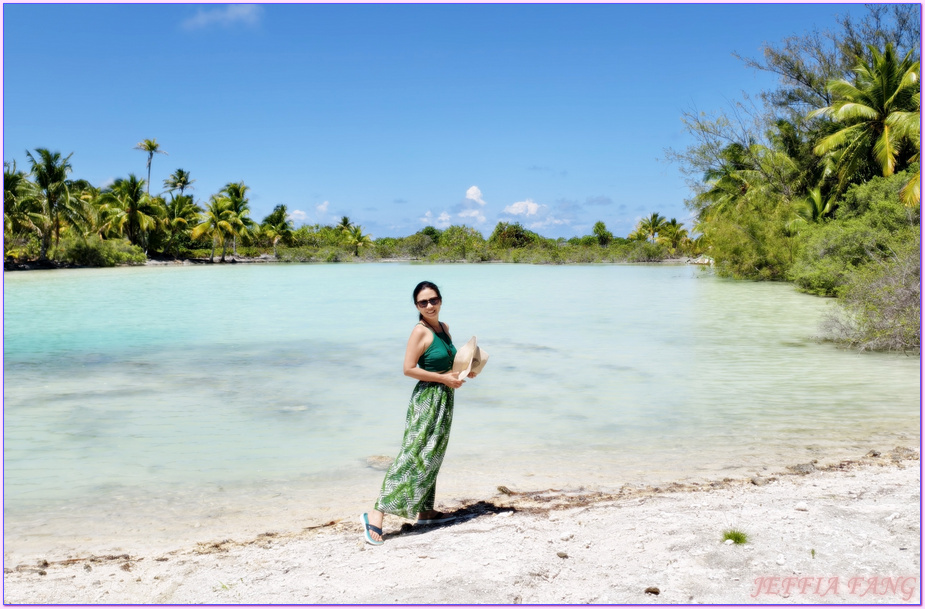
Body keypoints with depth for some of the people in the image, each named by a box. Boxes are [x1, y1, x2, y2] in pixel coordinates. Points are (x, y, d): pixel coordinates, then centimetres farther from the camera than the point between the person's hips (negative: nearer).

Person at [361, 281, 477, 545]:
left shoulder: (444, 328, 10)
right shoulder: (420, 331, -14)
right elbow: (409, 369, -19)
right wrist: (444, 378, -17)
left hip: (444, 399, 9)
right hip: (427, 398, -9)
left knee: (432, 457, 15)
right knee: (413, 457, -12)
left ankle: (426, 511, 25)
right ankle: (376, 514, -12)